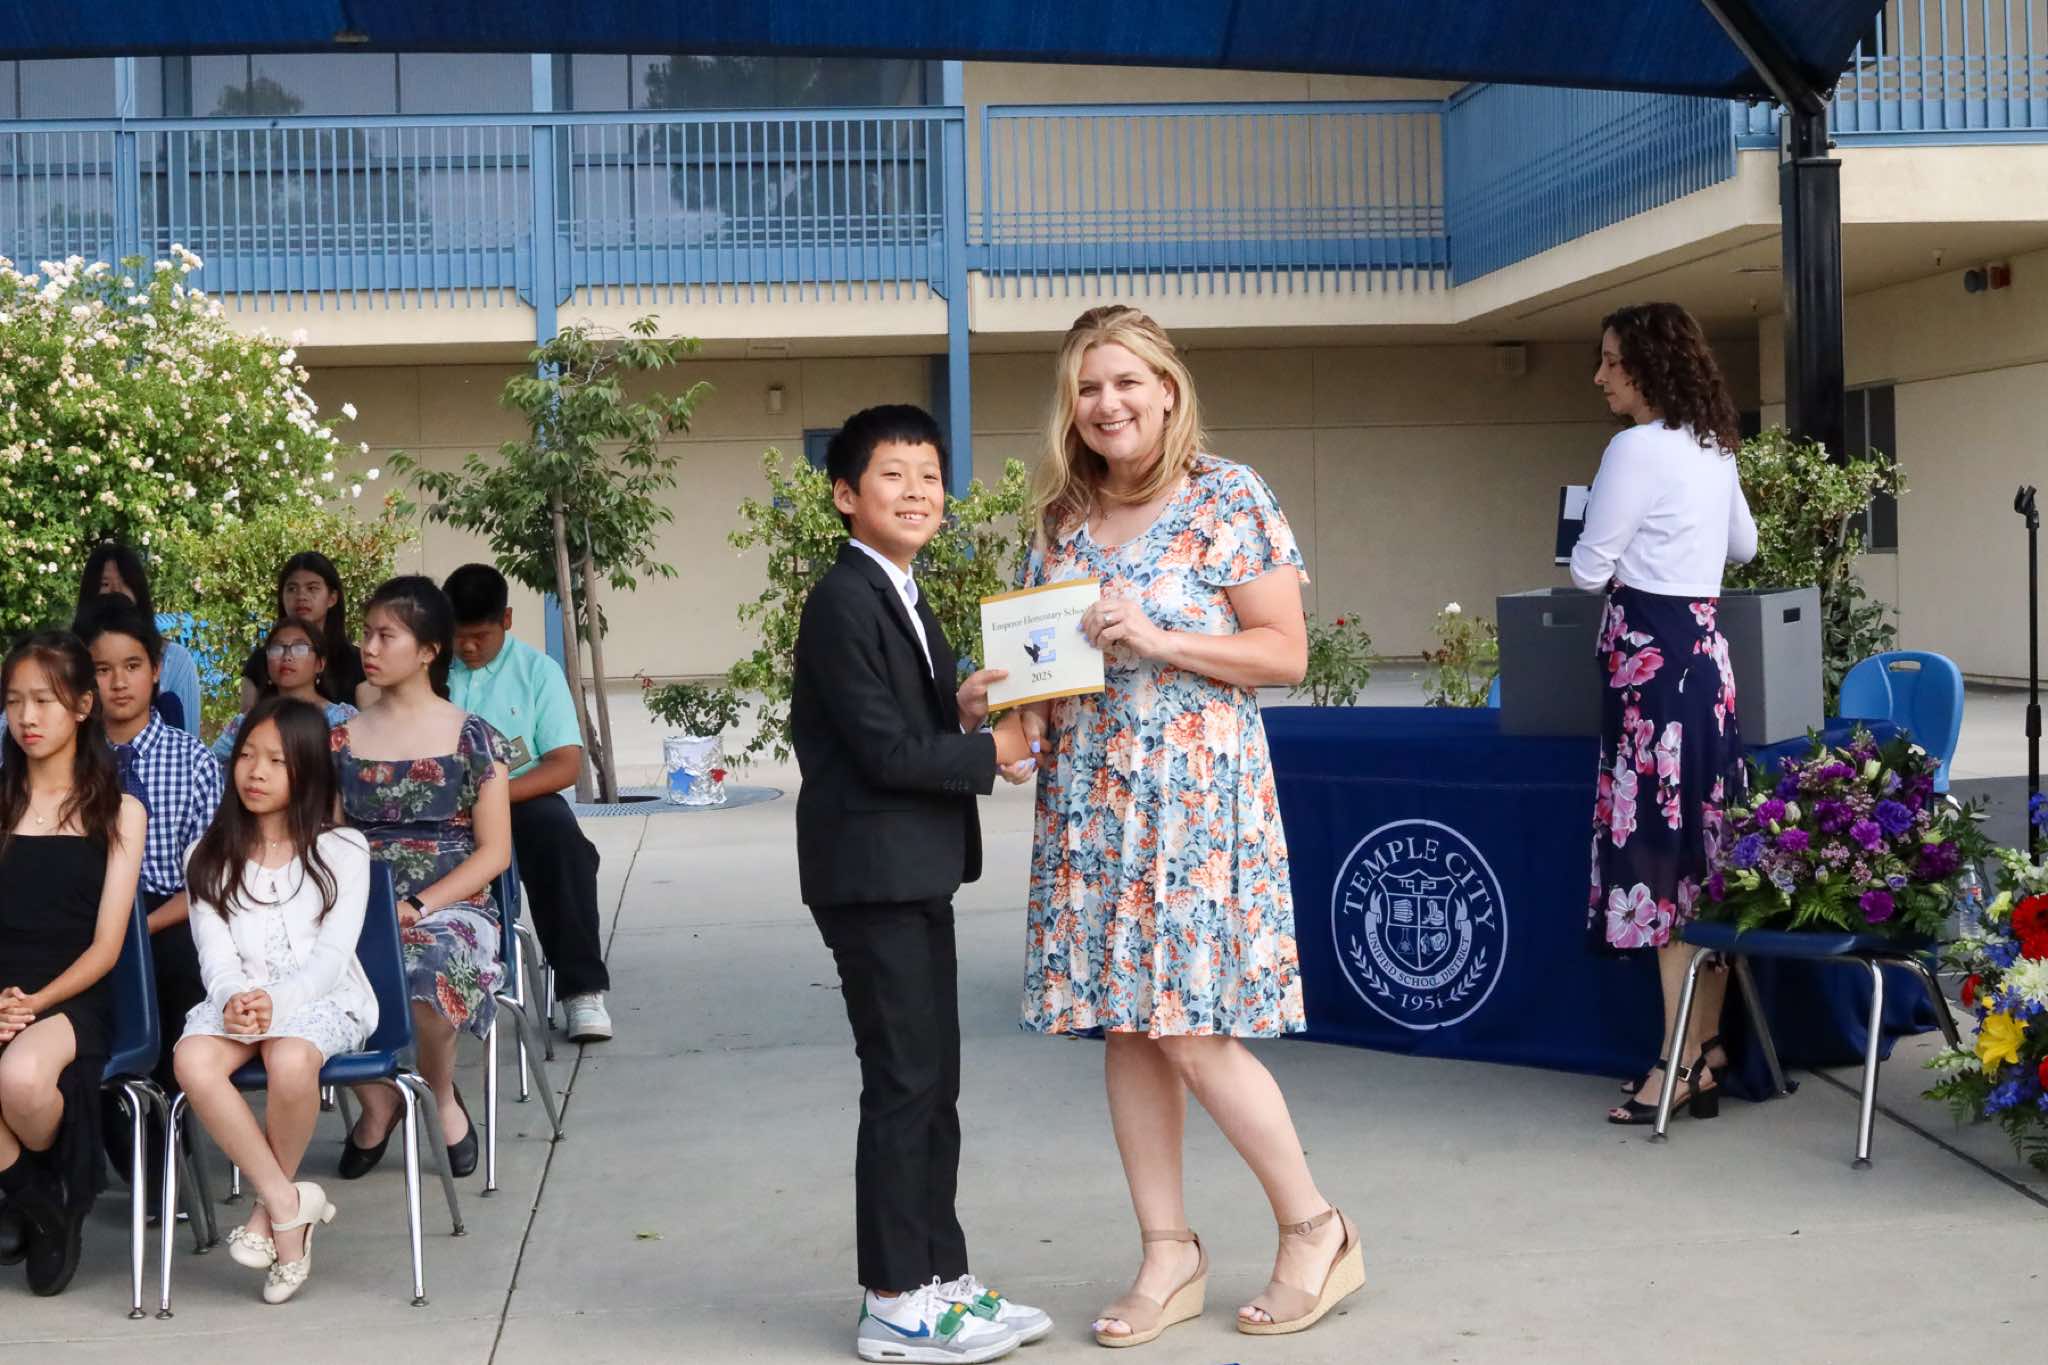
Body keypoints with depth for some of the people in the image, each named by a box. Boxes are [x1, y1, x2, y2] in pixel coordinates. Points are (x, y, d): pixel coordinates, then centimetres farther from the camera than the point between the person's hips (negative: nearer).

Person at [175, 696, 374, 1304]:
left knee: (290, 1061, -36)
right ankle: (287, 1202, -21)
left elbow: (331, 955, -7)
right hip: (236, 1000, 3)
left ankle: (270, 1206, -10)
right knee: (193, 1060, -32)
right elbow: (216, 955, 0)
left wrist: (276, 1001, -25)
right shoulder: (209, 858, 11)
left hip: (320, 999, -3)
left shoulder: (342, 850, 3)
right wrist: (235, 999, -23)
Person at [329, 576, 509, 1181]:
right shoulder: (342, 739, 13)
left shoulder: (469, 737, 4)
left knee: (427, 972, -38)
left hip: (451, 906, -3)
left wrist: (418, 906, -14)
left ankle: (441, 1092, -1)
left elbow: (494, 850, -1)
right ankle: (377, 1096, 0)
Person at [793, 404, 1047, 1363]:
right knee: (902, 1086, -3)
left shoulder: (902, 597, 16)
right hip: (873, 875, -10)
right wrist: (991, 754, -11)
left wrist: (961, 710, -1)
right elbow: (884, 751, -19)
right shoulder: (845, 600, -14)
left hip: (916, 873, 10)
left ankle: (940, 1277, 24)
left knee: (934, 1086, 14)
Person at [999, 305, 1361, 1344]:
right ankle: (1169, 1256, 18)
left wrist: (1154, 638, -16)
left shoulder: (1229, 498, -4)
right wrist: (1026, 704, -3)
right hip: (1088, 798, 5)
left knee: (1191, 1031, -7)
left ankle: (1315, 1230, 12)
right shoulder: (1060, 519, 11)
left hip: (1197, 790, -5)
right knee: (1125, 1027, 6)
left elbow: (1285, 651, -7)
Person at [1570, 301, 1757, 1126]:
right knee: (1706, 850, 9)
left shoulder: (1636, 449, -13)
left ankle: (1682, 1059, -7)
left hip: (1650, 652, -9)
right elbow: (1744, 545, 30)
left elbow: (1590, 570, -9)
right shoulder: (1714, 449, 14)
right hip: (1705, 646, 9)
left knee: (1658, 848, -8)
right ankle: (1708, 1047, 14)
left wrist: (1593, 551, 12)